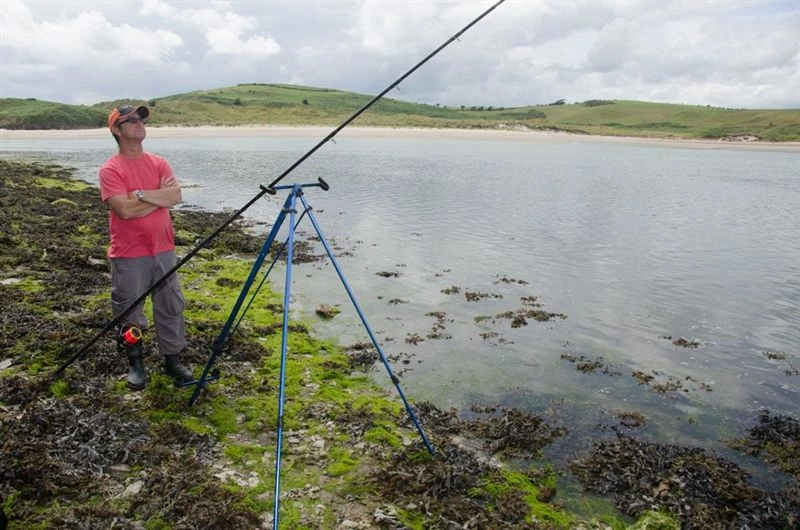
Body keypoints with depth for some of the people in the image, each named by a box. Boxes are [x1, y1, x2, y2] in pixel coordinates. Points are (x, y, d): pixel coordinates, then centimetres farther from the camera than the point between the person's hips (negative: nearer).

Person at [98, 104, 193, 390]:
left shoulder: (159, 163, 7)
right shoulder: (110, 169, -8)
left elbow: (176, 196, -8)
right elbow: (125, 209, -20)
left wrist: (141, 194, -18)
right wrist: (160, 195, -11)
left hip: (163, 250, 5)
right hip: (129, 255, -4)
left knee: (171, 307, 10)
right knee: (129, 311, 7)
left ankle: (173, 359, 23)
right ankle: (135, 362, 24)